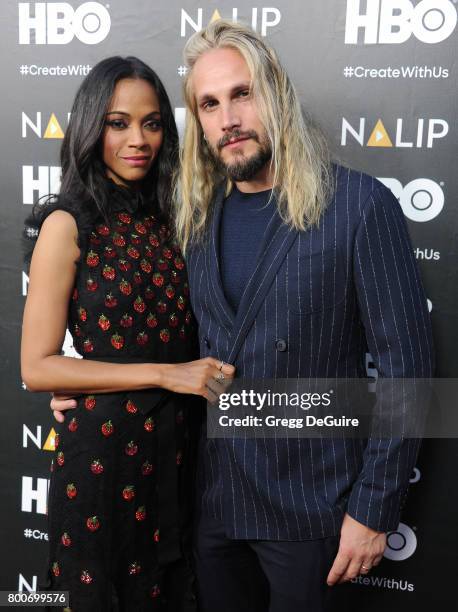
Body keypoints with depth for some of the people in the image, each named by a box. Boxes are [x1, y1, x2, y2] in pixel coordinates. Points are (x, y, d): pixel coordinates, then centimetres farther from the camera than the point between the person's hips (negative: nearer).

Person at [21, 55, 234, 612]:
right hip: (104, 444, -5)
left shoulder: (163, 217, 6)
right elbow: (37, 367, -14)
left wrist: (207, 372, -4)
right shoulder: (68, 224, -10)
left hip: (176, 443, 5)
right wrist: (164, 373, -17)